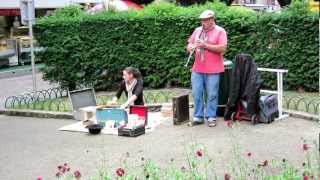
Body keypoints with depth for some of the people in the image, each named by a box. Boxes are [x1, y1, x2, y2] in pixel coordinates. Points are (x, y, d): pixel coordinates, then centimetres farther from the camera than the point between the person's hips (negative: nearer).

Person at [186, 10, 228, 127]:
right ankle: (198, 117, 16)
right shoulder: (197, 30, 12)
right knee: (197, 93, 6)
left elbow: (223, 48, -15)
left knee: (212, 95, 2)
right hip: (197, 69, 5)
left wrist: (205, 45, -19)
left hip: (213, 70, -5)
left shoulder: (220, 31, -4)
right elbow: (189, 44, 16)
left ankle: (211, 117, 12)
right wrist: (190, 47, -9)